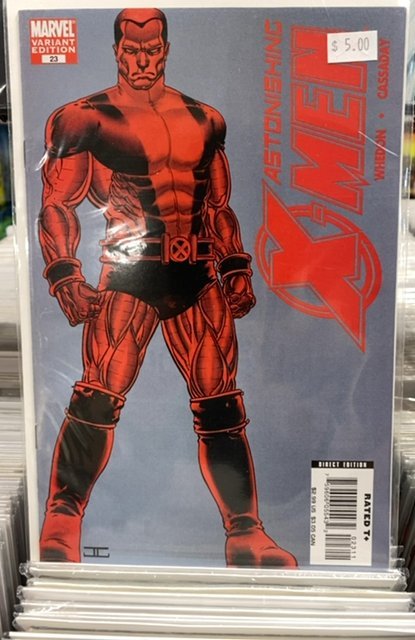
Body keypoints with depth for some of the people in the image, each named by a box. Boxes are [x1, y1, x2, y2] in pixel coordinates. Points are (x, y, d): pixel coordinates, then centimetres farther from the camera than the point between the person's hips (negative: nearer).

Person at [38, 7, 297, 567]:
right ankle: (61, 526, 4)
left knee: (221, 406, 2)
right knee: (98, 398, -14)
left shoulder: (205, 121, 17)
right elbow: (56, 204, 2)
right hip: (128, 278, -3)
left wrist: (237, 268, 12)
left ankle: (246, 536, 13)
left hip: (199, 279, 4)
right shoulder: (87, 119, 5)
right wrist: (65, 276, -9)